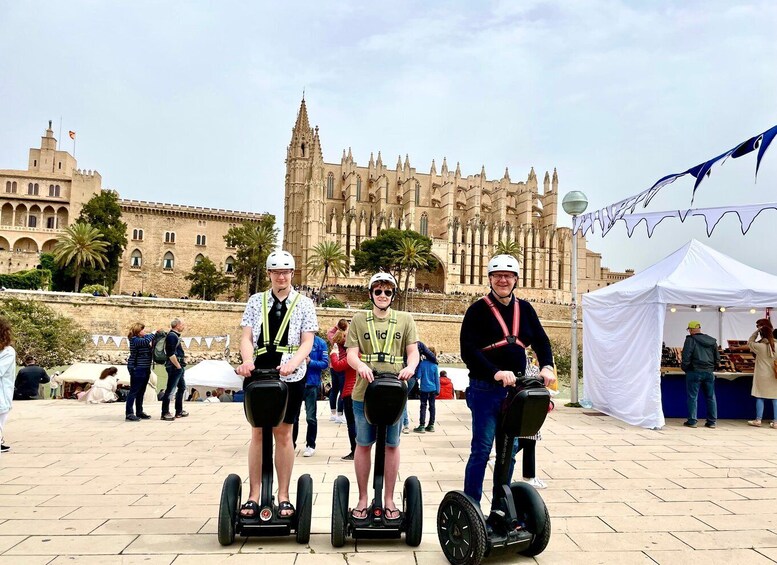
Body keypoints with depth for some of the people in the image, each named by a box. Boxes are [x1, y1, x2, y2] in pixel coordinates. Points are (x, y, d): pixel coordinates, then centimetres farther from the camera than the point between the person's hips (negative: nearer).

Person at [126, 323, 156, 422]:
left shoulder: (142, 338, 13)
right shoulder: (134, 340, -14)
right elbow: (146, 341, -31)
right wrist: (153, 334, -18)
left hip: (145, 369, 9)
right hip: (137, 369, -9)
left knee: (141, 392, 14)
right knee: (134, 391, -6)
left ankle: (139, 412, 22)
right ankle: (129, 414, -2)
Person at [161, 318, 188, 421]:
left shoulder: (175, 336, 18)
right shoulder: (172, 336, -14)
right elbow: (171, 354, -21)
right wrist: (178, 366, -17)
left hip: (178, 367, 11)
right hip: (174, 367, -11)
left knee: (182, 388, 17)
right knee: (170, 390, -7)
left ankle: (179, 411, 25)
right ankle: (165, 413, -3)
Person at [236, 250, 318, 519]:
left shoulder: (304, 303, 4)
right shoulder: (256, 301, 8)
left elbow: (307, 342, -3)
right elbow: (246, 337, 1)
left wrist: (292, 363, -22)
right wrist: (247, 360, -19)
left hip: (290, 376, -1)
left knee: (283, 434, 5)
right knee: (257, 434, 7)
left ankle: (283, 496, 15)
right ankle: (253, 496, 16)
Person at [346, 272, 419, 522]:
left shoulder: (405, 320, 8)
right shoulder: (359, 320, 6)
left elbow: (413, 351, 3)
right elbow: (351, 353, -1)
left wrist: (411, 366, -19)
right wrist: (360, 364, -23)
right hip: (364, 391, 0)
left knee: (392, 445, 8)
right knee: (363, 444, 8)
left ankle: (389, 499, 22)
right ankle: (362, 498, 22)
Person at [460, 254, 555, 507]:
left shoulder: (525, 309, 11)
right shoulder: (478, 310, -5)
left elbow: (541, 340, 6)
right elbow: (468, 350, -15)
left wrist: (547, 366, -15)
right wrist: (496, 373, -28)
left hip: (516, 390, 5)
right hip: (485, 389, -5)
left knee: (509, 451, 11)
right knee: (481, 450, 0)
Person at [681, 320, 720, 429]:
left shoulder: (690, 339, -8)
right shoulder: (712, 340, 11)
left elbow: (686, 357, -14)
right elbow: (717, 359, 14)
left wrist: (684, 367, 1)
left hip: (694, 372, -5)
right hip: (709, 373, 5)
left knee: (692, 397, 1)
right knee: (711, 397, 11)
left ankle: (692, 421, 3)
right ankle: (712, 421, 14)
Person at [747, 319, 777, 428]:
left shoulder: (760, 346, -12)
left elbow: (749, 342, 6)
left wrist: (757, 331, 2)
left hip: (762, 376, -3)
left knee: (760, 397, 6)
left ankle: (758, 420, 10)